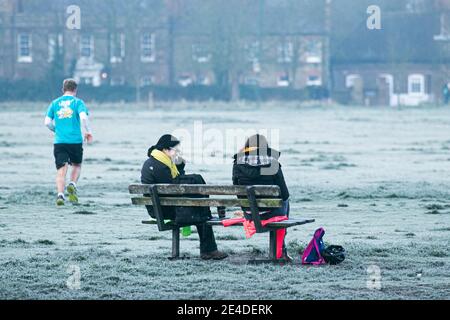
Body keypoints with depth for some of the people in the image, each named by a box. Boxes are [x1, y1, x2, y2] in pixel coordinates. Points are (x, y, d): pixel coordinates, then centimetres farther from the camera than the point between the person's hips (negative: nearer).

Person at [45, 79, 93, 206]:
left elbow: (47, 122, 6)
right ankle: (72, 185, -5)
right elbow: (83, 117, -13)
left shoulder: (55, 103, 11)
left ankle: (60, 194, -20)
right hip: (75, 141, -1)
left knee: (61, 170, -2)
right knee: (77, 166, 20)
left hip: (59, 142, 1)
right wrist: (88, 131, 1)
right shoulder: (78, 102, 3)